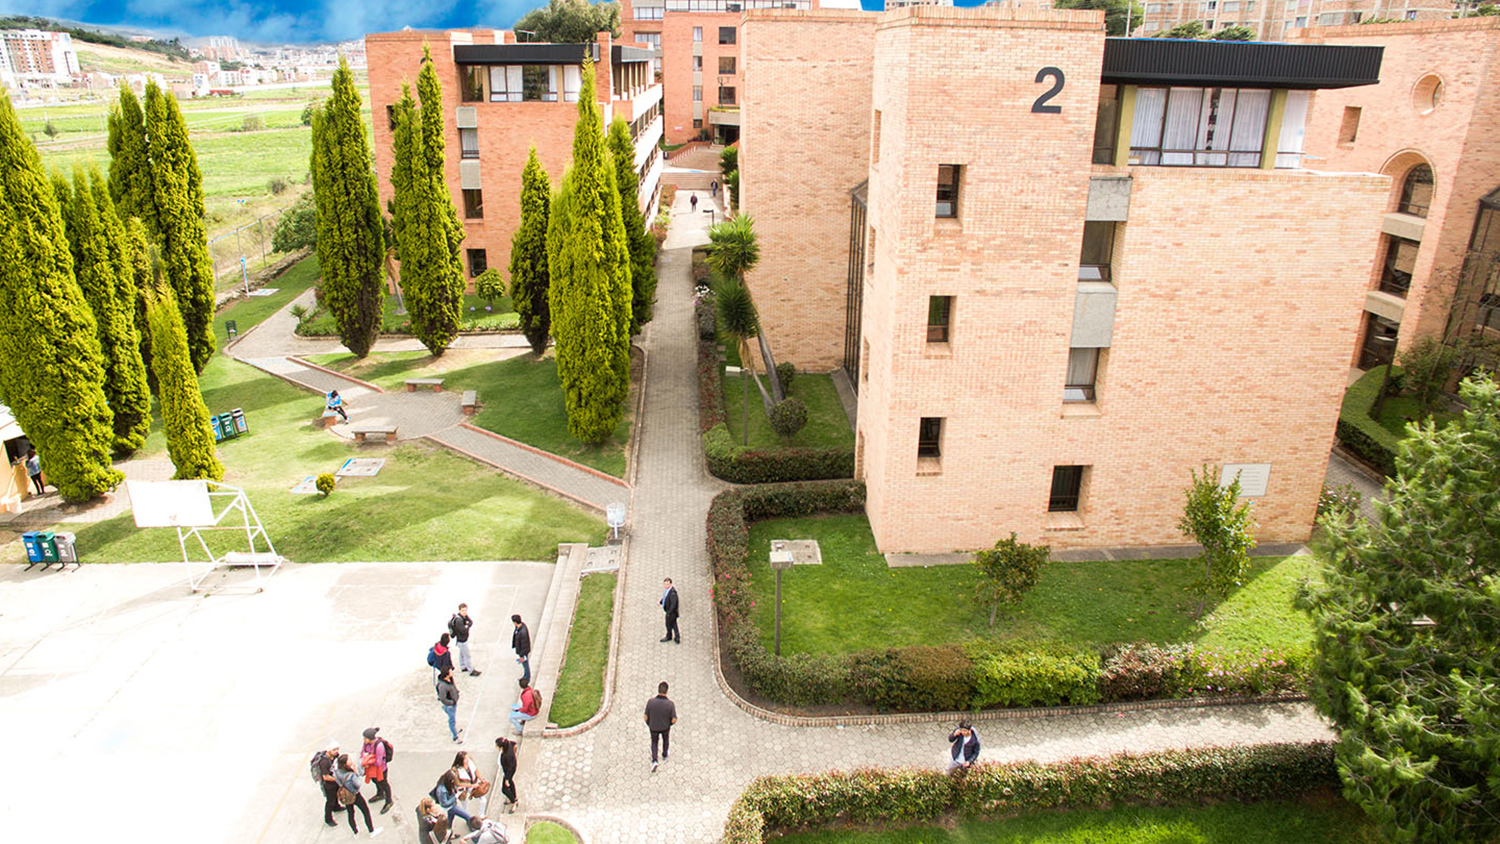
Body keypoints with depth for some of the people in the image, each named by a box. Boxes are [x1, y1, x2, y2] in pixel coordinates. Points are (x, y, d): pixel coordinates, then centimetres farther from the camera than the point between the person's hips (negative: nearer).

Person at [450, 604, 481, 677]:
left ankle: (463, 667, 42)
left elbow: (471, 622, -5)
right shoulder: (458, 620, -32)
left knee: (462, 654, 25)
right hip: (462, 640, -9)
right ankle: (471, 671, 13)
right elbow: (463, 630, -33)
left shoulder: (464, 616, -5)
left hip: (463, 639, 9)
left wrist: (467, 624, -24)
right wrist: (467, 625, -18)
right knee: (467, 656, 2)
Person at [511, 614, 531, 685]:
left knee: (525, 664, 16)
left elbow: (524, 646, -29)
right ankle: (525, 676, 53)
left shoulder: (523, 632, -41)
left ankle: (527, 679, 39)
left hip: (524, 651, -8)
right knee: (524, 664, 30)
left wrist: (521, 656, -18)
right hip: (519, 649, 8)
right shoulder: (521, 624, -14)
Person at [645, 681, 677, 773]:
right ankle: (664, 756, 54)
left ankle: (654, 761, 15)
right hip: (665, 727, 0)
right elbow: (674, 720, -24)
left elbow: (646, 717, -18)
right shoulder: (670, 704, -33)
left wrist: (648, 724, 5)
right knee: (666, 739, 33)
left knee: (654, 742, 29)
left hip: (653, 727, 0)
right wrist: (670, 722, 1)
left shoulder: (650, 702, -32)